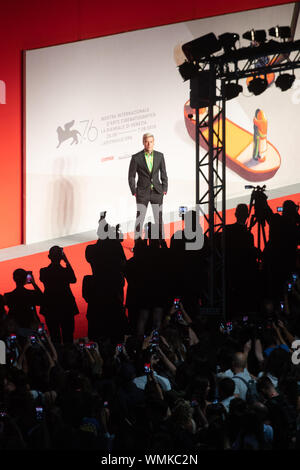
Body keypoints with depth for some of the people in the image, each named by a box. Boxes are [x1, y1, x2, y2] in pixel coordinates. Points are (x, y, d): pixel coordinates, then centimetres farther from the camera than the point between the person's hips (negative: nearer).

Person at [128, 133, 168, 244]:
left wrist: (164, 190, 2)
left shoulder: (159, 156, 3)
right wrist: (134, 193, -6)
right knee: (139, 219, -5)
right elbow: (131, 176, 0)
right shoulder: (136, 157, -5)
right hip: (142, 193, -2)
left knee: (159, 219, 3)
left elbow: (163, 174, 9)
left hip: (156, 192, 2)